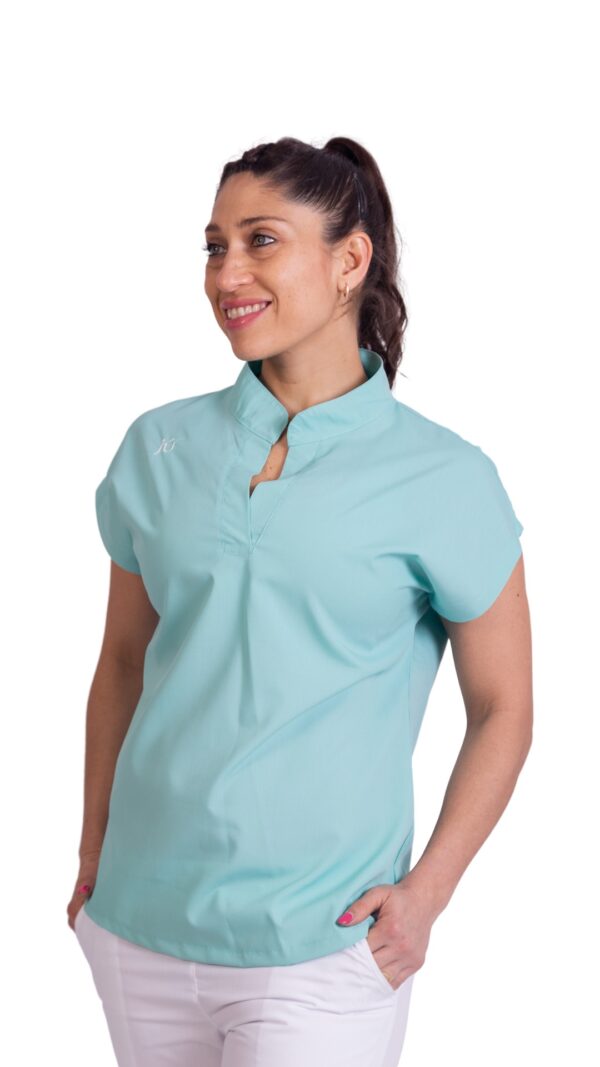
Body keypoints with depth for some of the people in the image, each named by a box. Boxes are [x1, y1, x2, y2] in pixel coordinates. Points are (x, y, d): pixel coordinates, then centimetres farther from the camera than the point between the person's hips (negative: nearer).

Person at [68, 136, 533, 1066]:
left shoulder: (443, 478, -6)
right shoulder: (160, 447, 5)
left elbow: (502, 710, 0)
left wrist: (425, 895, -8)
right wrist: (93, 851, 10)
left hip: (319, 953, -4)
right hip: (138, 926, 4)